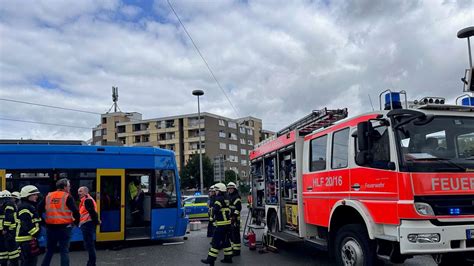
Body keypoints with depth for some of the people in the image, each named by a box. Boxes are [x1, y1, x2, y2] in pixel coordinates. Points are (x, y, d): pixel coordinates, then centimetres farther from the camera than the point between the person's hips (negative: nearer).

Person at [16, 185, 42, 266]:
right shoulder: (25, 207, -16)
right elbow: (27, 225, -23)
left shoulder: (30, 206, 18)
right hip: (27, 239, -11)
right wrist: (36, 234, -22)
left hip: (29, 238, 11)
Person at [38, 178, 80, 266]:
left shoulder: (48, 196, 8)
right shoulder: (67, 197, -7)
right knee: (64, 251, 3)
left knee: (49, 250, 19)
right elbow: (75, 212, -14)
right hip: (64, 228, -4)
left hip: (50, 227, 5)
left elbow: (39, 210, 8)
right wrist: (76, 223, 2)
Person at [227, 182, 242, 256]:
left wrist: (234, 216, -22)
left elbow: (238, 208, -16)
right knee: (231, 234, 14)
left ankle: (237, 250, -4)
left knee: (235, 234, -7)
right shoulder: (228, 197, 19)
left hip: (235, 219, -9)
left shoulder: (237, 197, -9)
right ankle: (233, 248, 25)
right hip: (229, 218, 9)